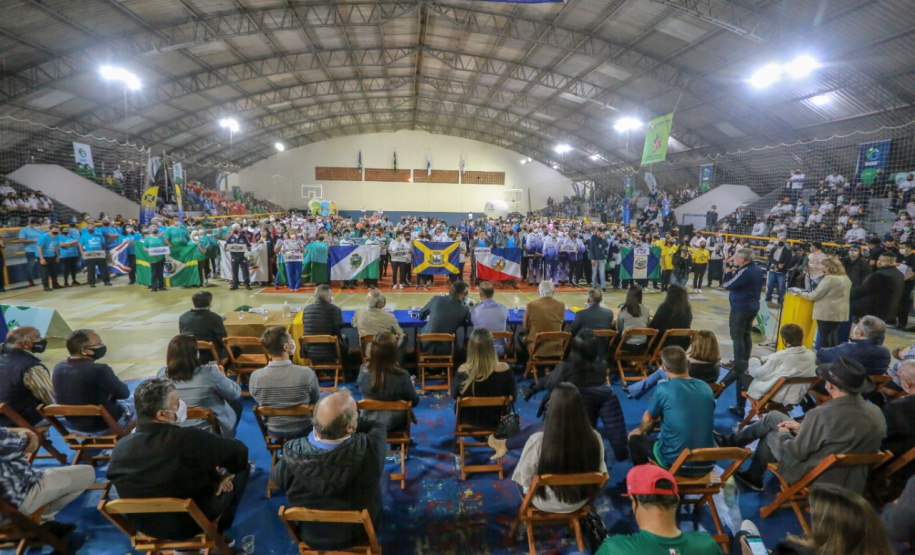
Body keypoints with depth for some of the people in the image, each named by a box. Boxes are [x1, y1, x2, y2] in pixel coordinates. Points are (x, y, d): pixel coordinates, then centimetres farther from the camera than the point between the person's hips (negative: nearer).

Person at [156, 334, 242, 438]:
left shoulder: (161, 374, -13)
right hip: (210, 432, -5)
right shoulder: (208, 373, -25)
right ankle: (226, 438, 34)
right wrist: (221, 376, 9)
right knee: (236, 400, 22)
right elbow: (236, 393, -10)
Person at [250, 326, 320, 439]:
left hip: (274, 431, 3)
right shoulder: (306, 373, -31)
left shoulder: (255, 376, -25)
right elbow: (316, 402, -12)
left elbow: (259, 402, -3)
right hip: (303, 430, -2)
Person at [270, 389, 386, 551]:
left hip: (311, 536, 1)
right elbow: (377, 426, -12)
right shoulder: (368, 449, -37)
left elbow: (276, 478, -8)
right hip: (359, 534, -1)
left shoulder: (292, 455, -34)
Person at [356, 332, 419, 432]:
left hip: (368, 422, 3)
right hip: (395, 424, -2)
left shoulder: (364, 370, -21)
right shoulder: (401, 376, -30)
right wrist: (412, 386, 6)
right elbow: (414, 401, -14)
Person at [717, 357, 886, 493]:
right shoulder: (877, 414, -9)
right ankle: (733, 441, 32)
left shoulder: (822, 414, -31)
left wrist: (783, 434, 1)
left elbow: (798, 452, -20)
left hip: (815, 479, -6)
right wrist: (803, 427, 12)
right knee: (773, 417, 14)